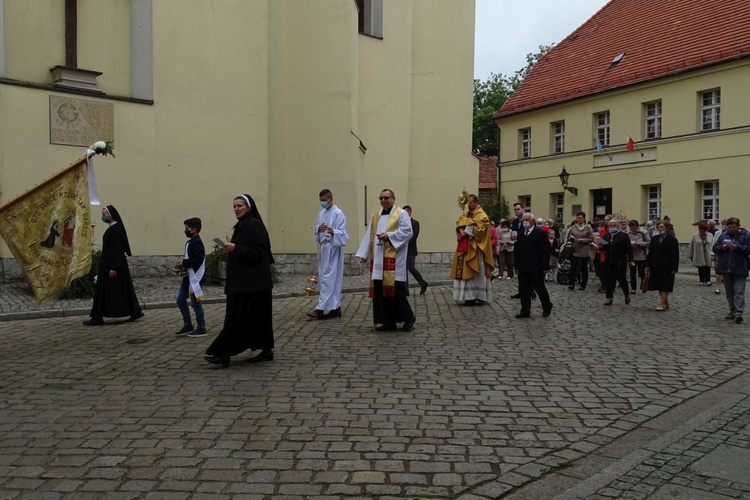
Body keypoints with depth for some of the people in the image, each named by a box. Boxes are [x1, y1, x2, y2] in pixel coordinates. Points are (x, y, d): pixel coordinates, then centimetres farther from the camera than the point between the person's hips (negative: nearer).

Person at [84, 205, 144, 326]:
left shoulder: (116, 229, -16)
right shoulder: (112, 228, 14)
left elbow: (117, 249, -21)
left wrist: (114, 267, -24)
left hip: (112, 264, -10)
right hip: (107, 264, 10)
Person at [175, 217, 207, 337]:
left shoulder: (197, 243, -16)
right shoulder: (190, 242, 14)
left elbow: (198, 260, -24)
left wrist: (184, 263, -17)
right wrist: (183, 262, 4)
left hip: (196, 277, -10)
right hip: (188, 276, 10)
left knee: (195, 303, -3)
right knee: (180, 300, 12)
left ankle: (201, 329, 7)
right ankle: (188, 325, 21)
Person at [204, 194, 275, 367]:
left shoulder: (255, 225, -12)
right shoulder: (241, 226, 15)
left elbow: (259, 251, -19)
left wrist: (236, 248, -23)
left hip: (252, 281, -10)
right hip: (242, 281, 10)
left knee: (238, 317, -8)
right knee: (257, 316, 11)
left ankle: (222, 353, -6)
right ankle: (266, 350, 17)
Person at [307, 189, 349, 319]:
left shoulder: (338, 213, -8)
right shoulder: (321, 213, 15)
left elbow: (344, 233, -12)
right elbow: (316, 230, 19)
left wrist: (333, 232, -31)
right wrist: (319, 228, -4)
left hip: (333, 248, -8)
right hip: (323, 248, 8)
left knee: (328, 278, -9)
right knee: (329, 278, 10)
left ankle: (321, 309, -10)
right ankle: (335, 308, 17)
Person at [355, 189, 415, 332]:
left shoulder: (401, 214, 1)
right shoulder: (375, 216, 18)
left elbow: (407, 232, -10)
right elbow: (369, 236, 15)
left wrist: (389, 236, -18)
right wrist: (363, 254, 7)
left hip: (394, 259, -6)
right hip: (378, 259, 6)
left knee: (395, 289, -9)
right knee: (380, 291, 5)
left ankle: (408, 318, 8)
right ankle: (389, 322, 13)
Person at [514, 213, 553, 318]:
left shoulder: (540, 233, -6)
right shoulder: (520, 234, 12)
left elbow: (546, 250, -8)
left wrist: (545, 266, -12)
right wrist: (517, 266, 10)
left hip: (536, 268, -5)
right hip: (523, 268, 6)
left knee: (540, 288, 4)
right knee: (524, 290, 6)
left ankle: (547, 308, 24)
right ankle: (525, 311, 12)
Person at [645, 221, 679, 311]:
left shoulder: (672, 240, -4)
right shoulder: (654, 239, 10)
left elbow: (675, 255, -8)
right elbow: (650, 253, 11)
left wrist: (674, 269, -14)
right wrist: (647, 265, 6)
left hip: (666, 267, -5)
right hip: (656, 266, 5)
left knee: (665, 286, -3)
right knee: (660, 286, 9)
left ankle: (662, 304, -3)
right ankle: (665, 303, 20)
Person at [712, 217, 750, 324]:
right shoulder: (723, 235, 9)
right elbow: (715, 248, 7)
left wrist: (737, 247, -21)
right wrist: (722, 247, -12)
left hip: (739, 269, -4)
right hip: (726, 268, 5)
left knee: (739, 292, -9)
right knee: (730, 292, 12)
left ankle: (739, 312, -14)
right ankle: (732, 311, 21)